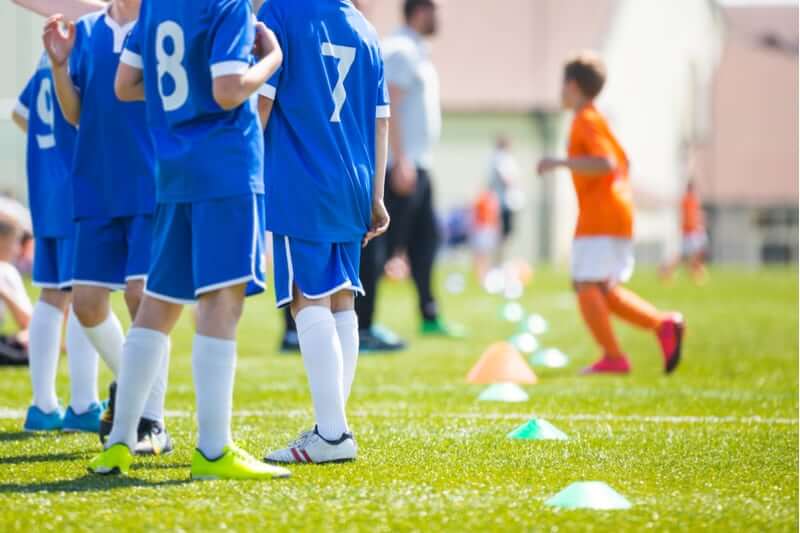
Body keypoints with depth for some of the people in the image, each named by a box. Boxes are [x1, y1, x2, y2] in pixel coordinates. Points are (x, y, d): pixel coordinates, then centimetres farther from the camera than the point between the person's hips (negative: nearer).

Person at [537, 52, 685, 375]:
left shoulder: (586, 121, -10)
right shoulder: (596, 119, 20)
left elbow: (606, 163, -23)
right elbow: (622, 163, 28)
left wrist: (560, 163, -22)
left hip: (598, 217, -10)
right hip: (618, 215, 10)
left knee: (587, 286, -9)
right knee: (605, 291, 11)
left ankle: (613, 357, -13)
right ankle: (664, 324, 0)